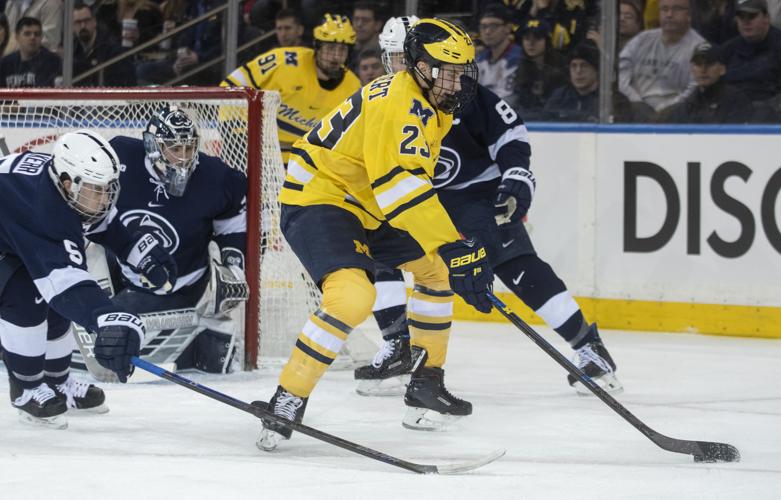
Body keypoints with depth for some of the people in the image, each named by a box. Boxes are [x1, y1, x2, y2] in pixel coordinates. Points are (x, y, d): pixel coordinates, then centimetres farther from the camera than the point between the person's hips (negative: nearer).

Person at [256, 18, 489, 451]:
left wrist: (458, 249, 18)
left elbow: (418, 181, 23)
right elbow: (401, 185, -34)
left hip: (364, 205, 11)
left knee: (436, 267, 18)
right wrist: (452, 248, -35)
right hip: (317, 200, -11)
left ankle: (426, 383, 27)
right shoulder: (398, 103, -24)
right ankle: (288, 400, -23)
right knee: (353, 296, -30)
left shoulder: (431, 108, 9)